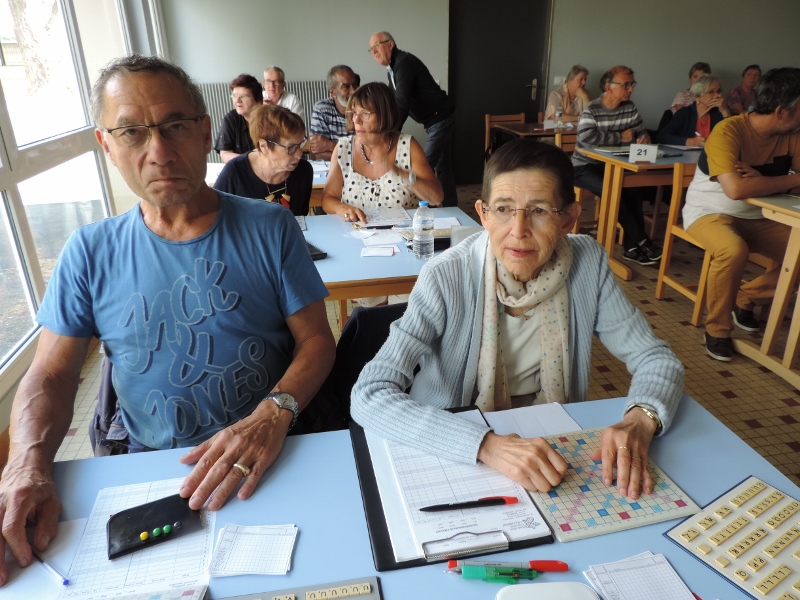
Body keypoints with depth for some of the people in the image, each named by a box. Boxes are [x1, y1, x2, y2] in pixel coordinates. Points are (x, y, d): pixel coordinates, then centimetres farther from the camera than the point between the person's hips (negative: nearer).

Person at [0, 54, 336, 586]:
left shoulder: (270, 228, -3)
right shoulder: (91, 253, 3)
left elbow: (316, 339, -4)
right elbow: (51, 373, 6)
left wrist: (274, 414, -21)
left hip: (268, 460, -1)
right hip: (148, 464, 2)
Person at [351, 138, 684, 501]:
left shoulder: (587, 264, -14)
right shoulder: (448, 278, -24)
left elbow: (658, 360, -7)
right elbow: (368, 396, -29)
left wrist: (640, 420, -29)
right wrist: (486, 444, -42)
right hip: (453, 454, -4)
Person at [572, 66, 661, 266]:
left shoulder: (630, 108, 7)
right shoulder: (592, 110, -12)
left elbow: (640, 131, 12)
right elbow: (587, 137, -29)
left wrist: (644, 137, -14)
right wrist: (620, 137, -19)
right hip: (584, 166, -5)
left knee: (633, 189, -24)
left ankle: (632, 247, -16)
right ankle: (640, 240, -18)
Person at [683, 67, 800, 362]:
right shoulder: (729, 131, -21)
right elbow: (735, 188, -35)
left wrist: (763, 181, -25)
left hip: (756, 217, 7)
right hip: (709, 212, -6)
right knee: (734, 249, -36)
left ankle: (745, 298, 12)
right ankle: (717, 328, -14)